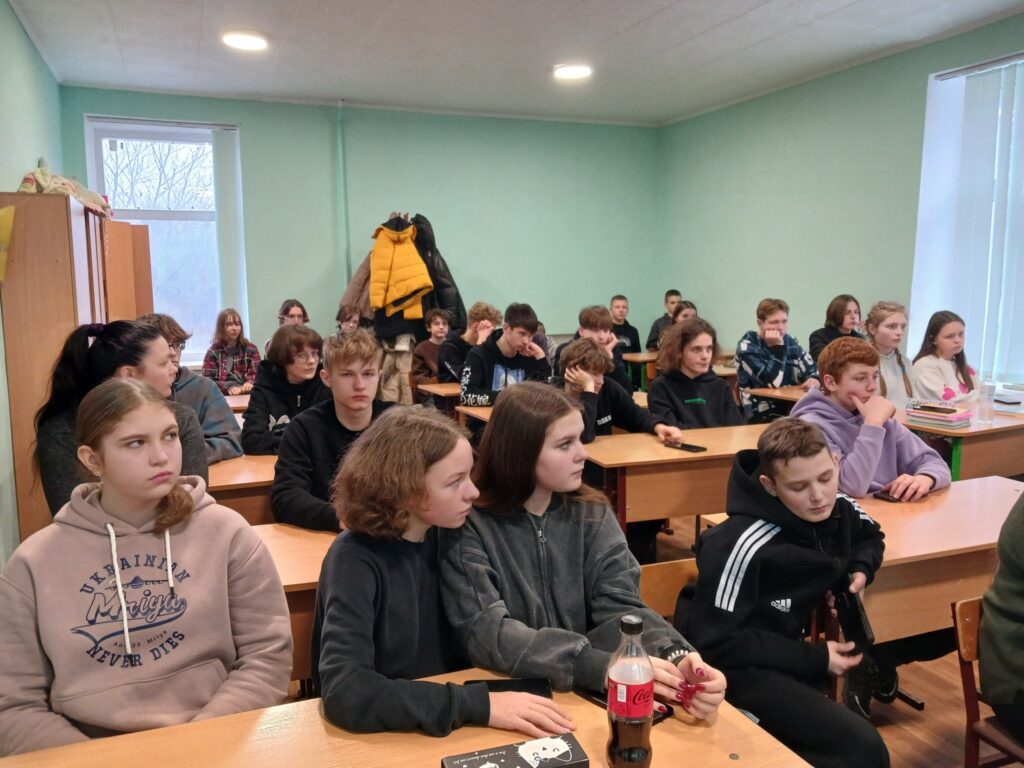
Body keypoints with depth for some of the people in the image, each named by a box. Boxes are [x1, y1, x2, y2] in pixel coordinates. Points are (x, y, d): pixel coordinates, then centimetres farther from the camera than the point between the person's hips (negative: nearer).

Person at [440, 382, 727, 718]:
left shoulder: (592, 513, 0)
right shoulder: (468, 524, -13)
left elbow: (619, 606, -6)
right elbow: (484, 632, -21)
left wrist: (676, 657, -26)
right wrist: (603, 667, -30)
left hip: (587, 693, 3)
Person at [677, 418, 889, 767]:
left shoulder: (839, 510, -4)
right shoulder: (743, 546, -28)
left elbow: (870, 536, 21)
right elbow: (714, 643, -23)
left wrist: (860, 570, -2)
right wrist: (813, 658, -19)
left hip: (784, 648, 8)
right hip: (732, 664, -8)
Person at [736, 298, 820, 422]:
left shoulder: (789, 341, 9)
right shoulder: (747, 347, -10)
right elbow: (774, 383, -19)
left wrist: (815, 379, -13)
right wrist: (778, 347, -21)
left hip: (792, 409, 6)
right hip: (761, 415, -6)